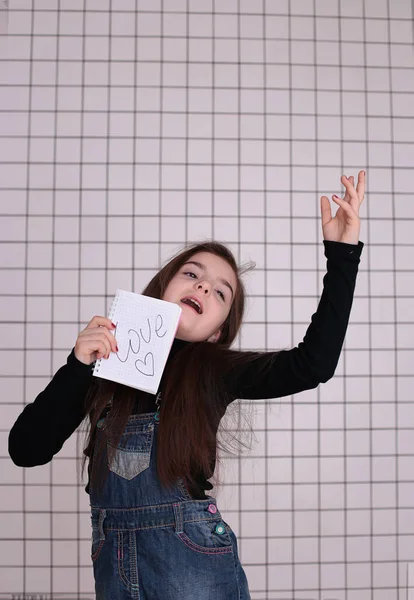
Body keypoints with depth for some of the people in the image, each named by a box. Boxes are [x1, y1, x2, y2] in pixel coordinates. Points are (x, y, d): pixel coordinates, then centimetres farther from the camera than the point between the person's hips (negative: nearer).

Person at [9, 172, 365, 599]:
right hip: (113, 560, 2)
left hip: (193, 560, -1)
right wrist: (78, 367, -16)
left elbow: (314, 362, -15)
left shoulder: (213, 371, -4)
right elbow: (26, 450, -4)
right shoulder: (102, 357, -1)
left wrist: (342, 255, -16)